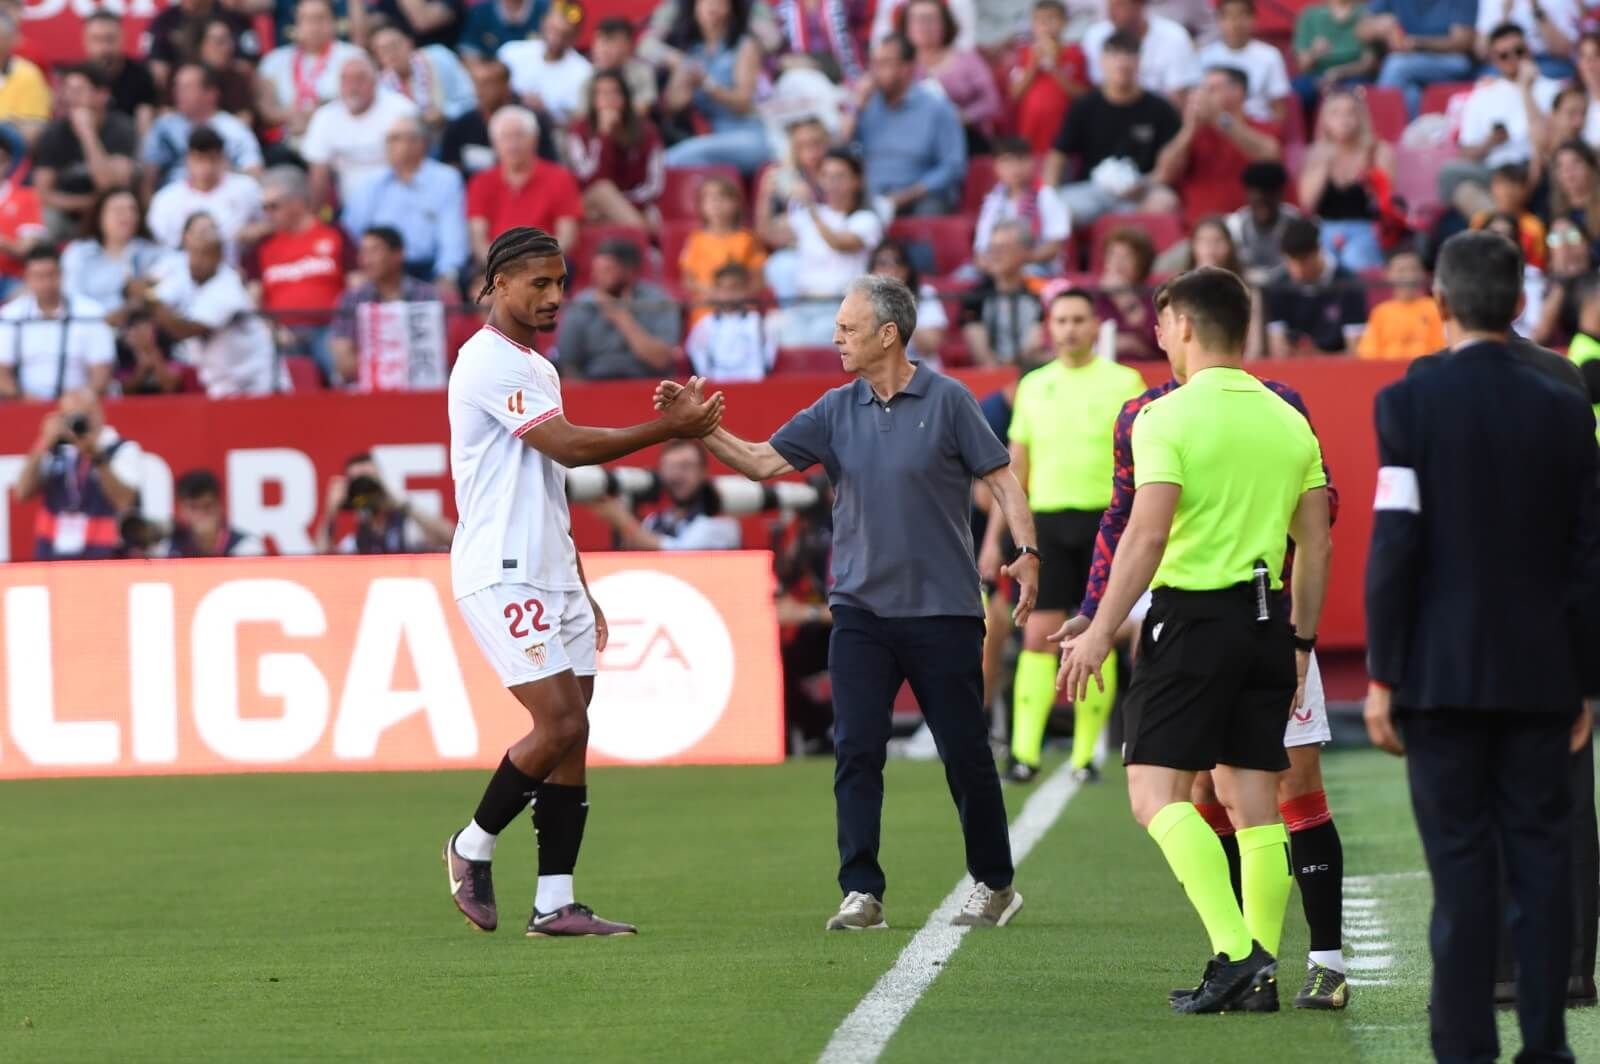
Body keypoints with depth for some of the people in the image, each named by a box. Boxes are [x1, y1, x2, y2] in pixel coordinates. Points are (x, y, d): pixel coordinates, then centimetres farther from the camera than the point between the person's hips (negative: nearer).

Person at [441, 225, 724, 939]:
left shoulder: (539, 368, 20)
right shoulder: (489, 363, -12)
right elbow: (569, 447, -20)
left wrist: (580, 586, 22)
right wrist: (670, 428, -16)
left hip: (550, 576, 9)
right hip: (501, 575, -9)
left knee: (572, 732, 2)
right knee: (561, 724, -14)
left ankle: (555, 904, 1)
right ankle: (473, 846, 5)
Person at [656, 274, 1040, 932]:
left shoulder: (947, 401, -3)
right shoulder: (836, 411, 8)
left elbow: (1000, 477, -2)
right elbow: (764, 462, 5)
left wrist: (1026, 551, -13)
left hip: (943, 608, -4)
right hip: (859, 608, 4)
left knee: (965, 752, 4)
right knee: (856, 752, -5)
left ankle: (994, 884, 18)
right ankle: (861, 894, -3)